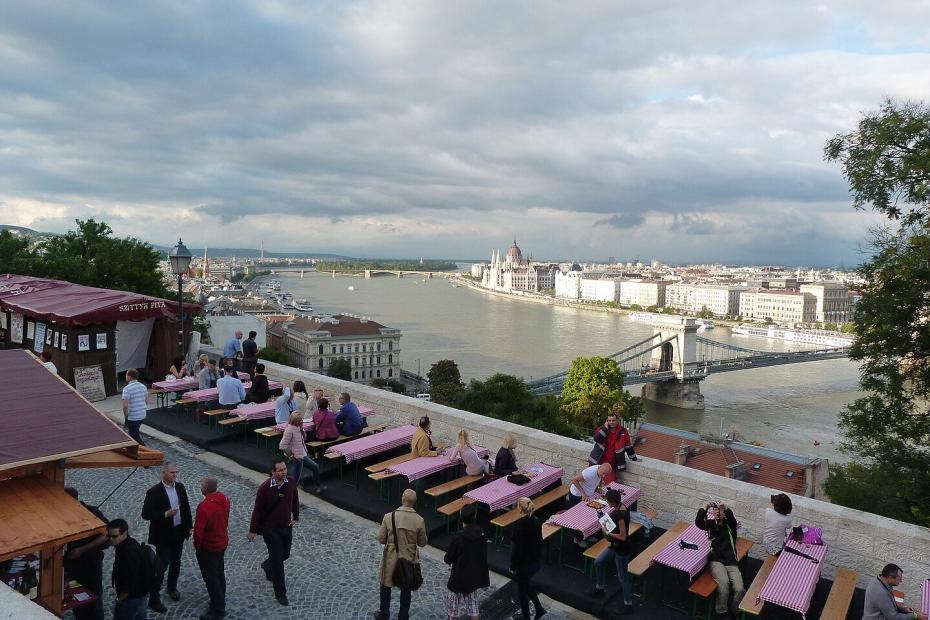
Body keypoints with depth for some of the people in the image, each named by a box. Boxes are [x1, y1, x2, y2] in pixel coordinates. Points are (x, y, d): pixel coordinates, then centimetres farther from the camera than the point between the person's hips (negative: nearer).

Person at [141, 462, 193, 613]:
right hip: (163, 536, -5)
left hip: (179, 532, 6)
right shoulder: (154, 492, -19)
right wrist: (165, 514, -27)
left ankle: (172, 588, 41)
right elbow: (145, 514, -17)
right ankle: (154, 598, 15)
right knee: (162, 566, 1)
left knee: (175, 563, 20)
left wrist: (189, 526, 7)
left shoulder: (180, 487, -2)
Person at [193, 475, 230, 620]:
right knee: (219, 573, 22)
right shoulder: (224, 499, -7)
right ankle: (220, 601, 39)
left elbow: (199, 531, -22)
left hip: (208, 547, -7)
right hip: (222, 543, 7)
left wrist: (196, 546, -5)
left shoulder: (204, 507, -30)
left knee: (211, 578, 8)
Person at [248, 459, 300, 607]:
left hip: (287, 527, 5)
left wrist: (295, 517, 9)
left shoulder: (291, 482, -10)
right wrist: (253, 530, -5)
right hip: (270, 529, -5)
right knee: (278, 561, -1)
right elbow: (257, 509, -12)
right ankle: (280, 593, 14)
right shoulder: (265, 488, -22)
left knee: (285, 554, 21)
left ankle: (267, 566, 53)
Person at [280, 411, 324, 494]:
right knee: (294, 480, -4)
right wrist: (291, 456, -17)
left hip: (302, 455, 9)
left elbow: (304, 439, 12)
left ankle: (317, 487, 34)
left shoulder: (298, 427, 1)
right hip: (296, 458, -9)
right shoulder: (289, 430, -25)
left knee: (315, 467, 19)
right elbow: (282, 446, -27)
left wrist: (302, 430, -6)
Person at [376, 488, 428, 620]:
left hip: (391, 559, -1)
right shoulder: (419, 520, -18)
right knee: (406, 589, 22)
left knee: (385, 586, 24)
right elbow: (422, 543, -6)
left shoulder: (389, 517, -20)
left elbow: (381, 539, -9)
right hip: (409, 560, 1)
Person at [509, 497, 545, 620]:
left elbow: (517, 547, -20)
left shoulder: (520, 526, -27)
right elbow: (539, 540, 6)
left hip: (524, 563, -7)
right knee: (526, 584, 29)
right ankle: (539, 608, 30)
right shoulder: (536, 521, -7)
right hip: (536, 562, 7)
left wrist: (513, 566, -8)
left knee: (522, 590, 15)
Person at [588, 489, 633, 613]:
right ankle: (600, 588, 40)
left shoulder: (621, 515, -32)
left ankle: (628, 605, 24)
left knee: (623, 576, 7)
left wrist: (607, 533, -17)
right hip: (615, 546, 10)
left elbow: (623, 536, -27)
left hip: (622, 549, -10)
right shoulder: (619, 507, -5)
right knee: (598, 563, 20)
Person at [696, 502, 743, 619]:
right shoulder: (710, 524, 19)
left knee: (739, 589, -21)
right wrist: (704, 509, -14)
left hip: (731, 561, 1)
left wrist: (726, 509, -25)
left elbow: (733, 521, -7)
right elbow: (698, 522, 0)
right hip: (716, 561, -1)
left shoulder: (729, 525, 17)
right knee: (724, 582, -30)